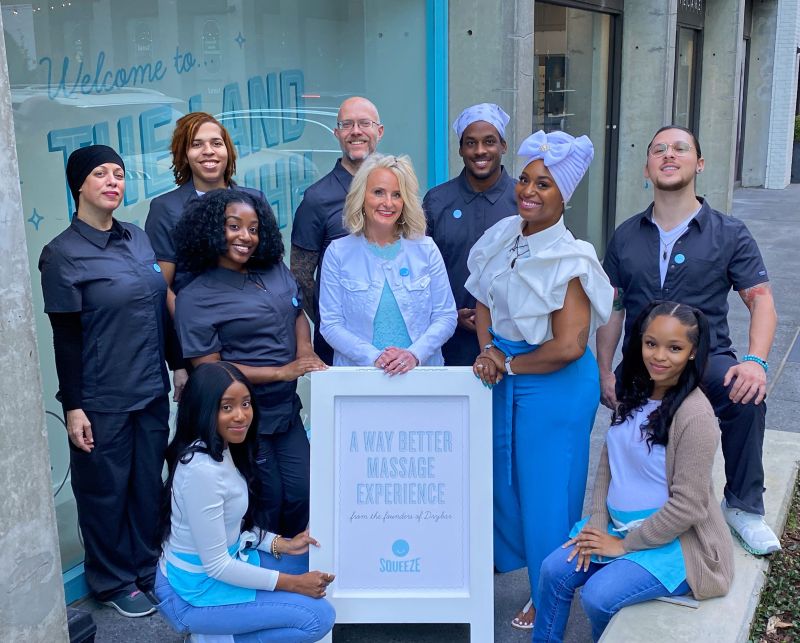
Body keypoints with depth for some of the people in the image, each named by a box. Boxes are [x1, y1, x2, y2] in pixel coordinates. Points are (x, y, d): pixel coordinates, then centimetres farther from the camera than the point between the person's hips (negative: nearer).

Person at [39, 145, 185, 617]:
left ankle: (146, 567, 34)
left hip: (152, 390, 5)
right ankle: (113, 582, 28)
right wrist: (73, 407, -11)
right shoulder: (63, 254, -9)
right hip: (102, 400, -5)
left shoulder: (139, 238, 6)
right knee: (105, 490, 10)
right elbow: (66, 339, -10)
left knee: (148, 483, 15)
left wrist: (179, 365, 12)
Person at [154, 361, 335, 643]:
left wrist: (282, 544, -2)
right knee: (319, 617, -11)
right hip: (195, 591, -9)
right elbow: (216, 565, -25)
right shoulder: (202, 469, -29)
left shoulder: (225, 450, -1)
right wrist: (292, 583, -17)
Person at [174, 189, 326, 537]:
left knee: (301, 495, 9)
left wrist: (306, 353, -5)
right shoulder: (196, 297, -12)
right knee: (267, 502, 6)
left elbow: (298, 315, 17)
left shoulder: (275, 271, 4)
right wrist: (281, 372, -18)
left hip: (287, 410, 5)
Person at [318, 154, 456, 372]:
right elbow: (331, 324, 0)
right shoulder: (338, 253, 4)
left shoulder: (426, 249, 7)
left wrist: (414, 354, -10)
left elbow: (446, 317, 5)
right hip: (358, 373, 0)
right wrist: (374, 357, -13)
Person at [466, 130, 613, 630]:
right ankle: (506, 557, 47)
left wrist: (509, 364, -13)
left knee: (546, 490, 8)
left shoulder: (569, 259, -22)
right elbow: (484, 299, 9)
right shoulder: (503, 236, -1)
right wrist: (488, 350, -8)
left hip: (556, 384, -7)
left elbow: (568, 346, -25)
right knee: (502, 475, 21)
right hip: (504, 376, 7)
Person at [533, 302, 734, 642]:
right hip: (619, 524, 7)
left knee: (598, 596, -20)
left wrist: (623, 545, -14)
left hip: (673, 538, -7)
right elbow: (608, 461, 8)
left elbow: (687, 506, -21)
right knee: (555, 570, -7)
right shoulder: (634, 393, 2)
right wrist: (597, 524, -4)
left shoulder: (695, 416, -22)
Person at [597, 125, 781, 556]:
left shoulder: (728, 234, 1)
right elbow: (612, 309, 9)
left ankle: (743, 507, -14)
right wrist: (605, 373, 0)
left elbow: (760, 300, -6)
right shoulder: (626, 237, 8)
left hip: (706, 361, -2)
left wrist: (755, 361, -24)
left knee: (746, 392, -32)